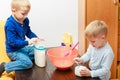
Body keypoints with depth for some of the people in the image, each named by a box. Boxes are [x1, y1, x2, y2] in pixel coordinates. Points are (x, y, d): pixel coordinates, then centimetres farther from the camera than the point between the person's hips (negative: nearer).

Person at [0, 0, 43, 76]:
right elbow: (12, 42, -27)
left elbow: (29, 32, 14)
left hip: (22, 47, 9)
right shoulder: (10, 24, -26)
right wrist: (27, 42, -32)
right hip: (13, 51, -9)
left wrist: (36, 38, -6)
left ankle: (17, 60, 5)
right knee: (28, 63, -25)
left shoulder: (25, 20, -2)